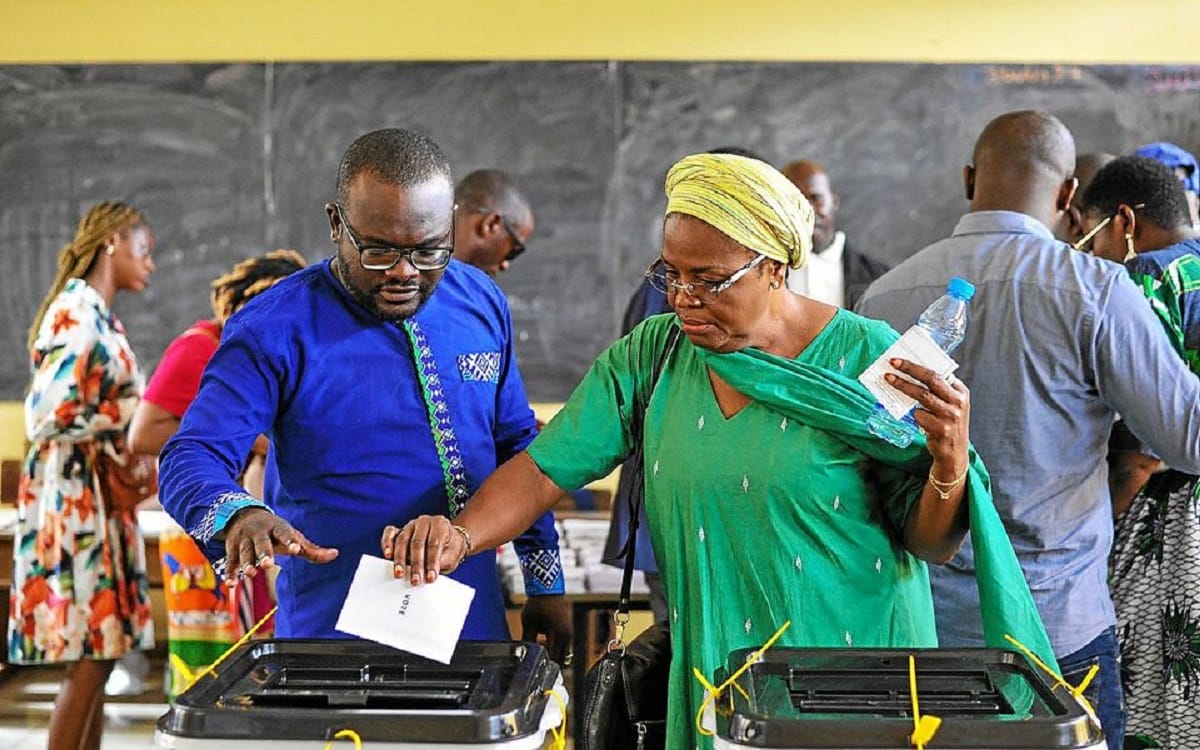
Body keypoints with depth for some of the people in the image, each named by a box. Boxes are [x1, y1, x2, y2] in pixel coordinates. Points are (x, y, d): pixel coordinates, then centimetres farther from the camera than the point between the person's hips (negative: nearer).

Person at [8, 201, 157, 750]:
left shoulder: (98, 315, 16)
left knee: (98, 655, 10)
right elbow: (49, 416, -20)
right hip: (74, 495, -9)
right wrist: (124, 424, -12)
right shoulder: (76, 312, -13)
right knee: (89, 656, -8)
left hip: (98, 498, 9)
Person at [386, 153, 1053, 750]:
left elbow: (929, 544, -7)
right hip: (710, 681, 3)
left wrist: (950, 466, -27)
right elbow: (544, 470, -5)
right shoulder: (651, 356, -1)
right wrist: (461, 535, -22)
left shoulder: (864, 359, -10)